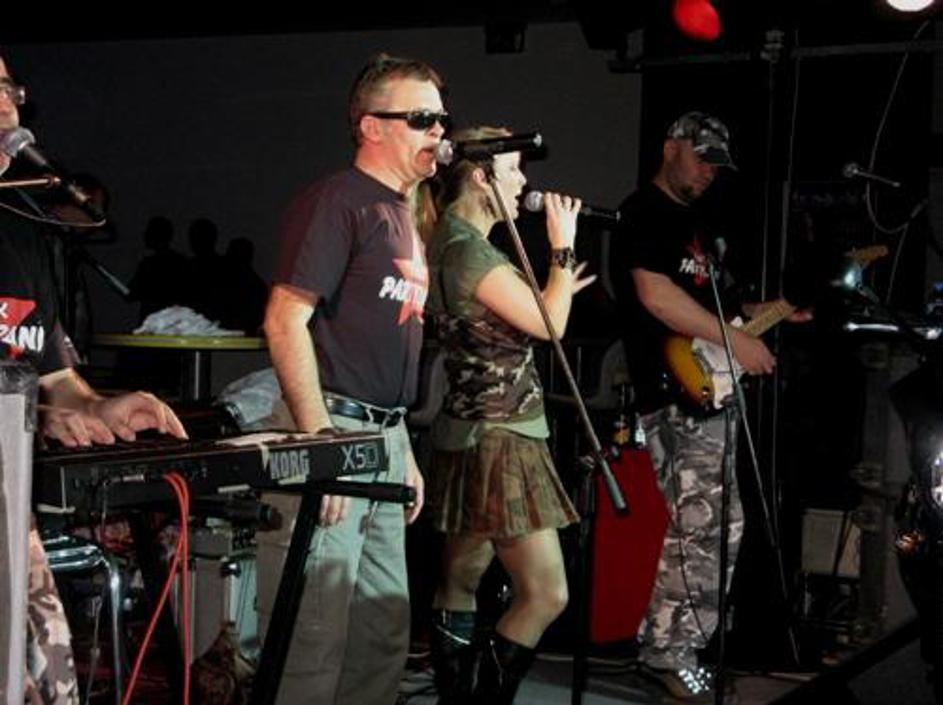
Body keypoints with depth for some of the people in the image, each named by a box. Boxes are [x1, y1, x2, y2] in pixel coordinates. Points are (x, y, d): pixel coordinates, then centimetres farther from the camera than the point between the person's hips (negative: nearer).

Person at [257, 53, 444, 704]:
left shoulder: (403, 214, 19)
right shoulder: (339, 201, -9)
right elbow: (285, 319, -18)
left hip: (385, 436, 10)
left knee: (385, 634, 15)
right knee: (314, 638, -7)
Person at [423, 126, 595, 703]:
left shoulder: (457, 242, 13)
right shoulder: (465, 249, -17)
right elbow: (548, 326, -15)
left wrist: (555, 292, 21)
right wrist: (564, 249, -5)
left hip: (481, 434, 11)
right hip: (496, 439, -11)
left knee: (461, 584, 13)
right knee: (547, 594, -9)